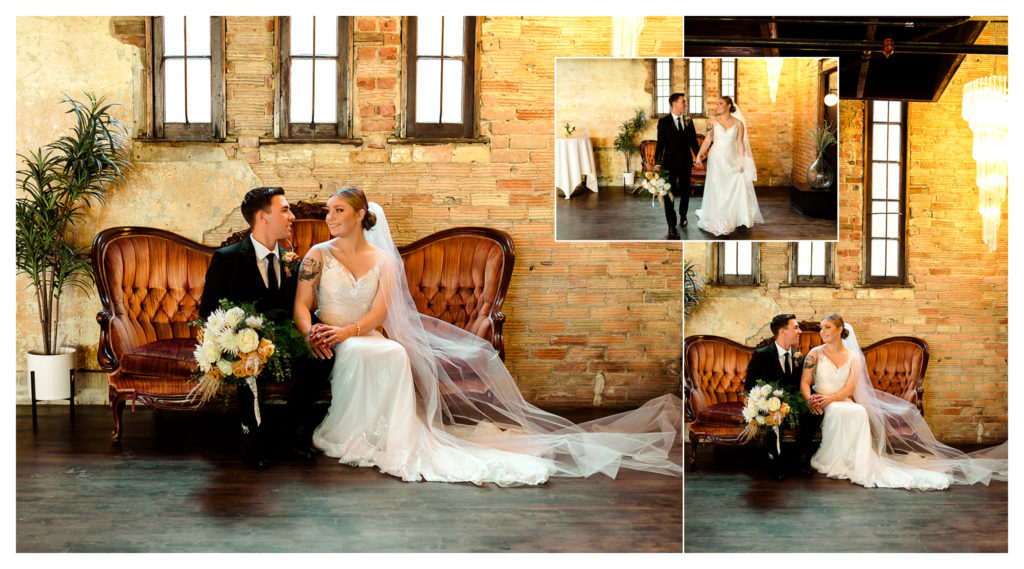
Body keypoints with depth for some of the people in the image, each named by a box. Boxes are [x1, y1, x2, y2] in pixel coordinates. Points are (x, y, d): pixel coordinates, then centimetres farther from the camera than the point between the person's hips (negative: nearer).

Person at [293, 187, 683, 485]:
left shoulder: (383, 259, 11)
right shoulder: (319, 255, 7)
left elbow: (381, 312, -1)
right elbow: (301, 305, -2)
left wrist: (349, 329, -19)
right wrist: (312, 331, -23)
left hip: (368, 339, 4)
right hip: (333, 348, -4)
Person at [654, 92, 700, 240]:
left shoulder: (689, 121, 6)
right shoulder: (663, 121, -5)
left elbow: (693, 141, 10)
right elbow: (660, 143, -7)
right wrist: (657, 163, -15)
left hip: (686, 162, 4)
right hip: (670, 162, -4)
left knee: (685, 191, 16)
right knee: (669, 193, -7)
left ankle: (683, 216, 38)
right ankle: (672, 228, -5)